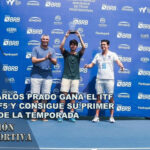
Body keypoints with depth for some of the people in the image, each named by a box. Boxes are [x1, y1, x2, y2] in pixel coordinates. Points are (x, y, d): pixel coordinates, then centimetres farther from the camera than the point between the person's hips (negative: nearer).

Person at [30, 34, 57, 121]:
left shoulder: (52, 50, 13)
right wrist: (44, 58, -17)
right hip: (36, 75, -2)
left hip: (48, 76, 2)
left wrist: (50, 58, -16)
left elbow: (55, 62, 4)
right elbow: (33, 60, -9)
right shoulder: (36, 49, 4)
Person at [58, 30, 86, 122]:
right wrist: (66, 36, -8)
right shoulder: (66, 53, 9)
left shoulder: (78, 55, 10)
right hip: (66, 77, -1)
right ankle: (61, 114, -5)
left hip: (75, 78, 1)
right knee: (64, 94, -6)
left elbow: (84, 47, -6)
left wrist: (79, 37, -6)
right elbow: (61, 47, -8)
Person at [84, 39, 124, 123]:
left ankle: (112, 117, 6)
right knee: (99, 97, 3)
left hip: (109, 79, -3)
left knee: (111, 98, -1)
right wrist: (88, 66, -10)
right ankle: (97, 117, 5)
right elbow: (92, 64, 13)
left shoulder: (112, 54, 4)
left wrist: (121, 66, -33)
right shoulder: (98, 55, 14)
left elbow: (118, 61, -11)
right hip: (99, 79, 3)